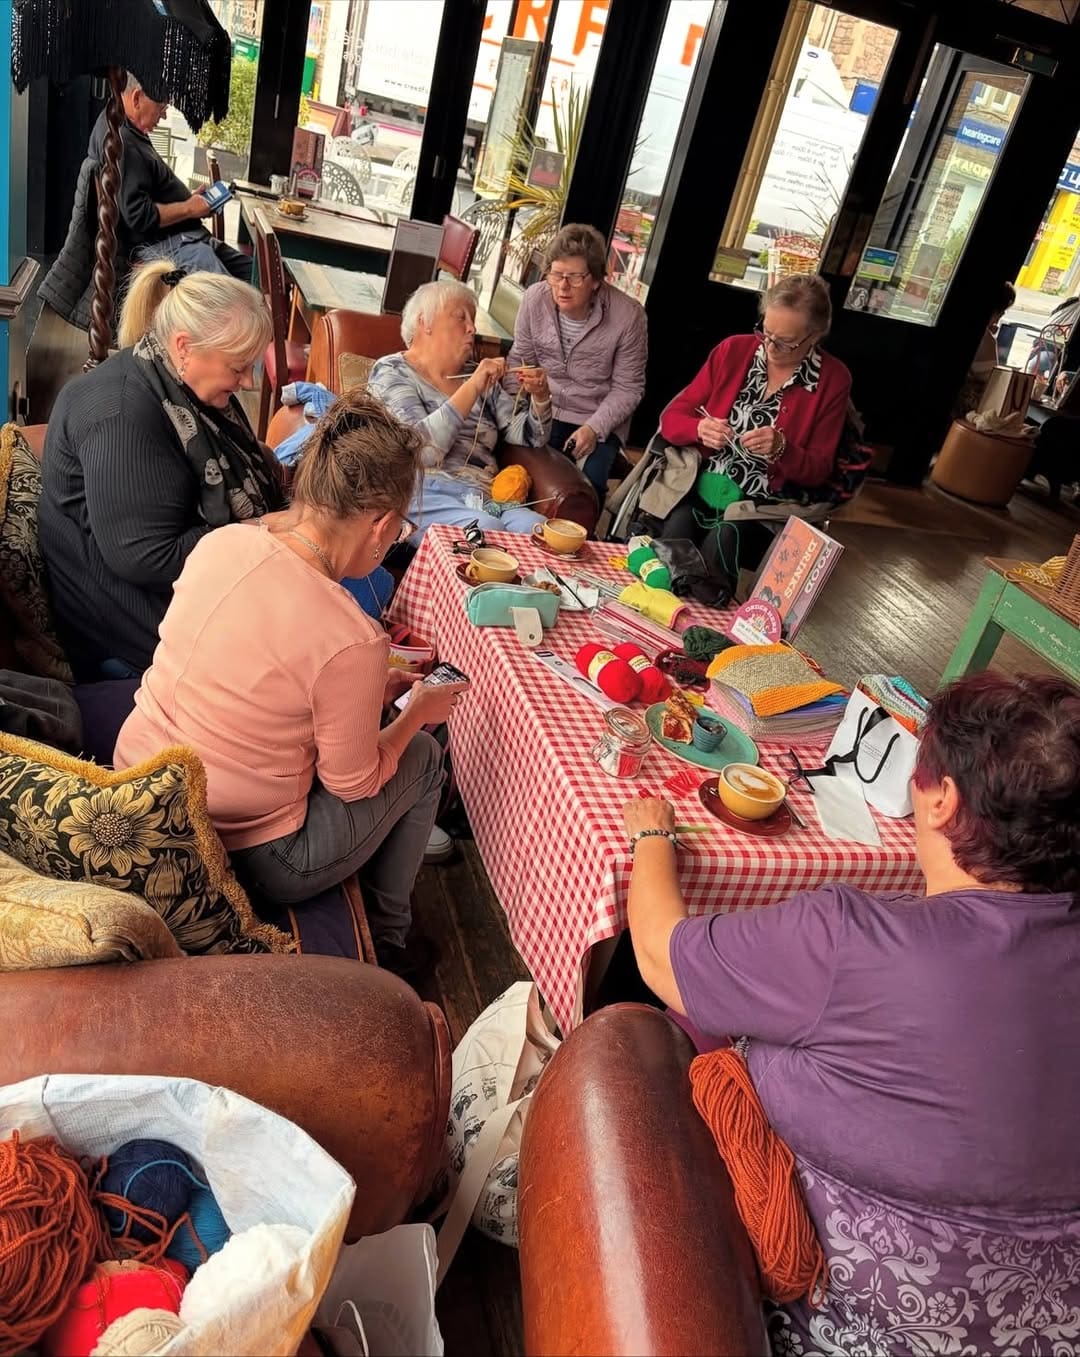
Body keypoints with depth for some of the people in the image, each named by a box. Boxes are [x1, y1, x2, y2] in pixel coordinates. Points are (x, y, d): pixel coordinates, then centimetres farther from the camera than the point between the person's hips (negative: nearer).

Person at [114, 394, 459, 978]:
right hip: (241, 861, -6)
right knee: (423, 758, 14)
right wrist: (418, 712, 4)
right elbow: (353, 782, -13)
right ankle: (384, 941, 34)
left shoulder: (219, 541, -9)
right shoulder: (352, 642, -29)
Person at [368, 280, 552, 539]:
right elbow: (418, 449, -12)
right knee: (487, 531, -36)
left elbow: (527, 437, 20)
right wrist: (472, 388, -14)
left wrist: (539, 398, 1)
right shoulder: (392, 371, 6)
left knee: (536, 529, -29)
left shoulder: (479, 376, 22)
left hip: (484, 497, 5)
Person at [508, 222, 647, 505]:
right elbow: (520, 361, 6)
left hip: (598, 421, -2)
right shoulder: (535, 298, -9)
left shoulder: (628, 315, -17)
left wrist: (594, 429, -22)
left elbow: (628, 389, -9)